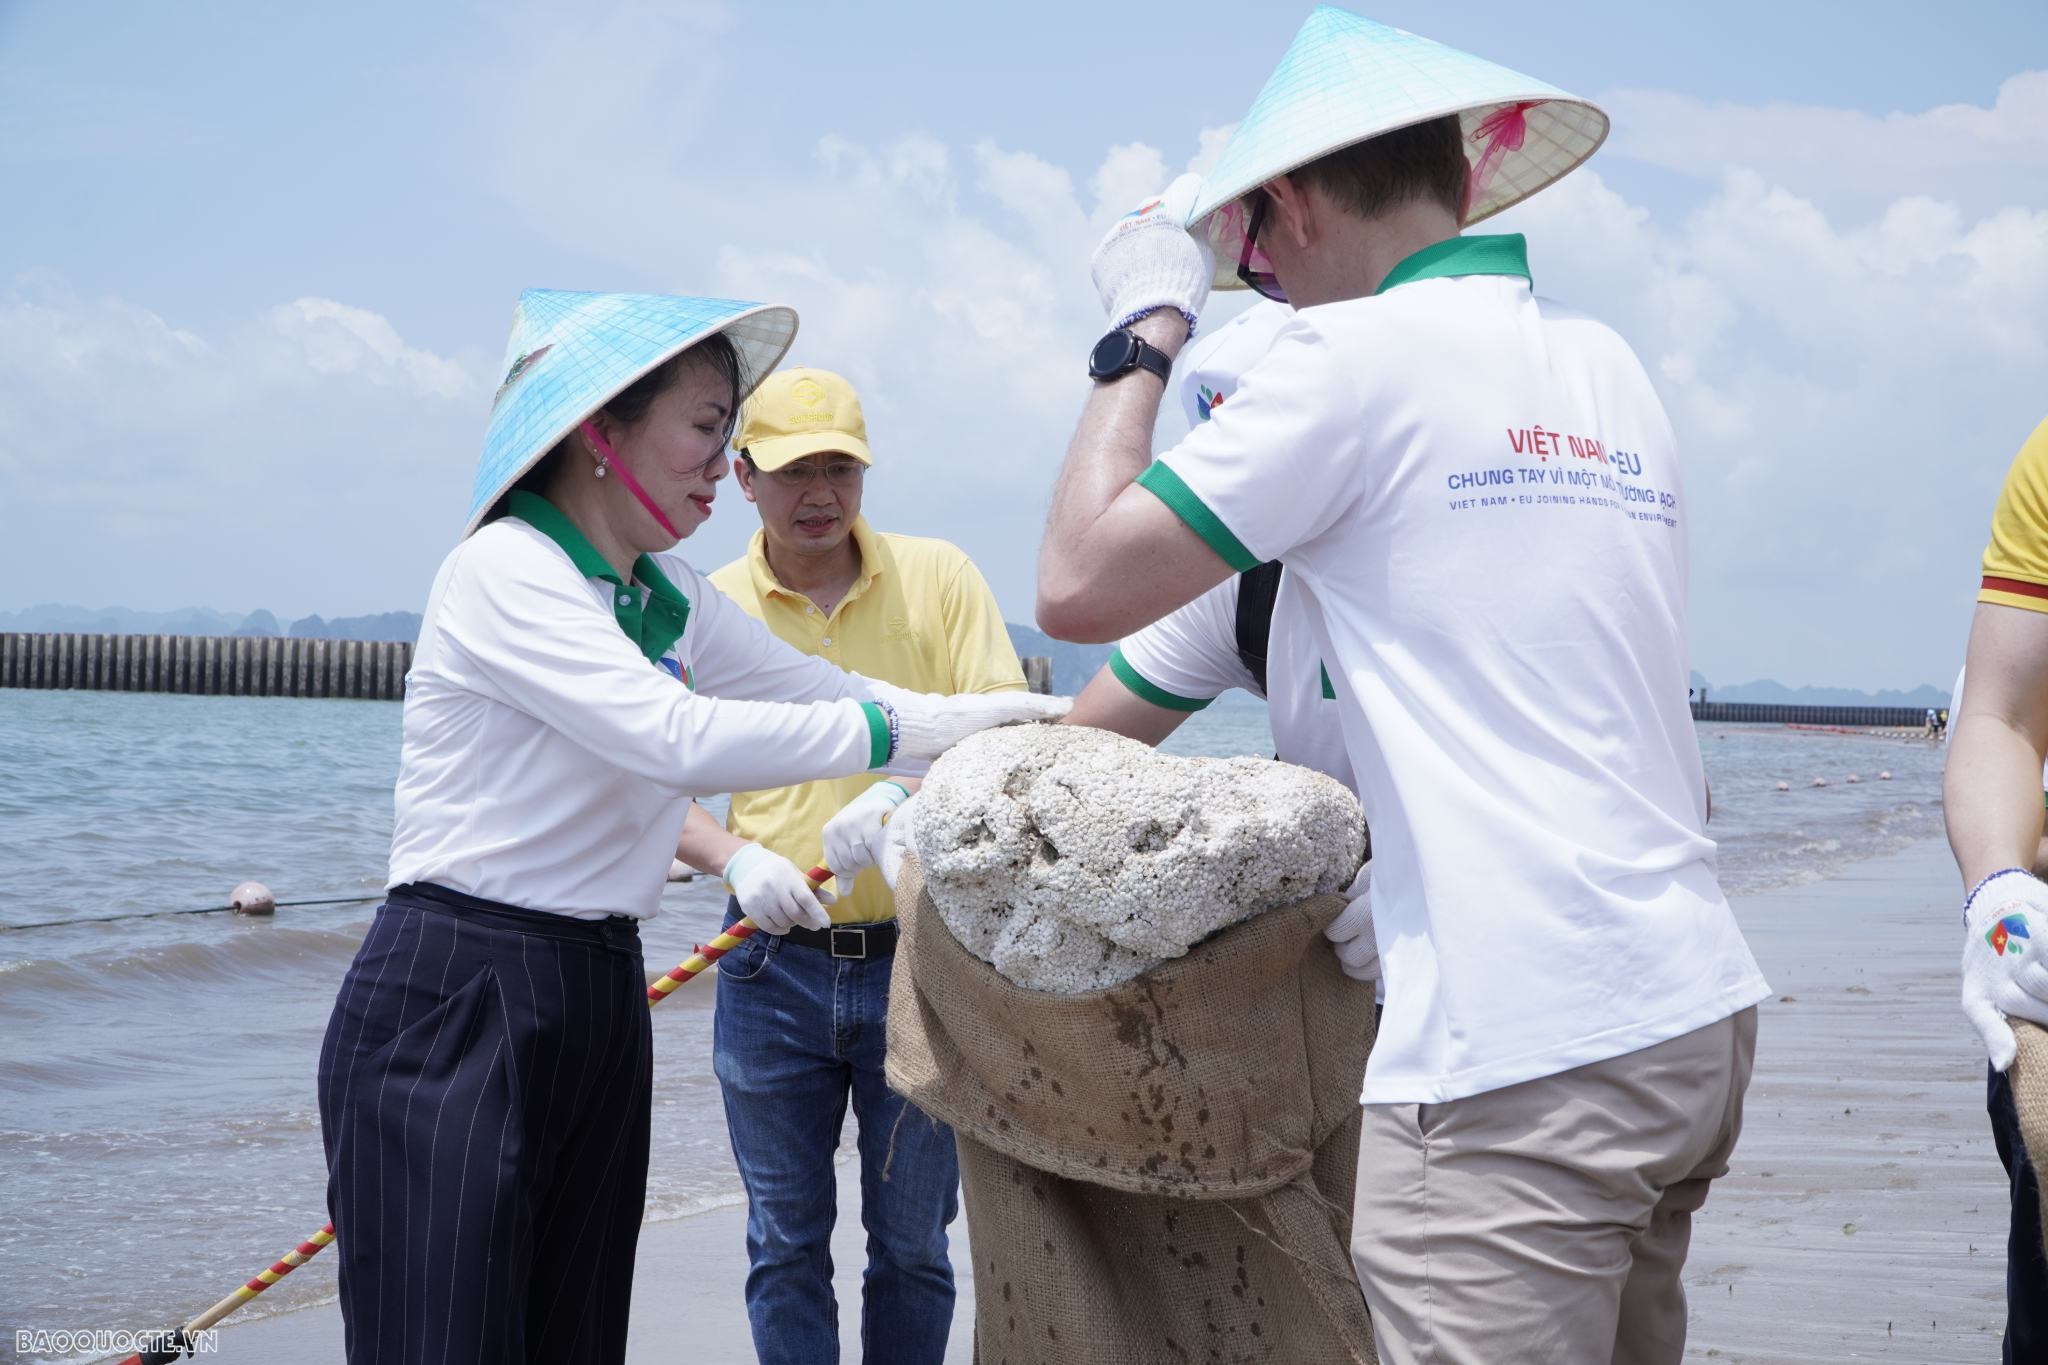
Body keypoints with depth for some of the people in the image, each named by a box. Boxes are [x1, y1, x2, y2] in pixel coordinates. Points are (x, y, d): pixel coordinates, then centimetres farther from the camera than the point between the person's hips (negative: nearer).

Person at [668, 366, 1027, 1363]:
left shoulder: (937, 578, 0)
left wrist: (903, 795, -25)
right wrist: (736, 860, -16)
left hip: (920, 956, -1)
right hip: (774, 971, 1)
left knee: (912, 1244, 9)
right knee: (785, 1246, 9)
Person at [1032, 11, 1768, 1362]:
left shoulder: (1359, 352, -7)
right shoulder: (1611, 364, 16)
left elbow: (1080, 587, -5)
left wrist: (1145, 326, 7)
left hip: (1519, 1055, -8)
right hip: (1696, 1009, 8)